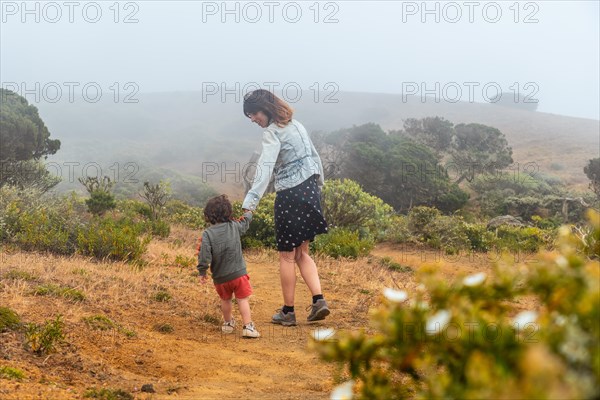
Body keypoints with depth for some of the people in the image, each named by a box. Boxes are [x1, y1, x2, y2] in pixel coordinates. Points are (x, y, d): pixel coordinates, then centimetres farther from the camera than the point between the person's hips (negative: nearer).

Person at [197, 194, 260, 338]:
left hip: (220, 277, 1)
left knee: (225, 300, 21)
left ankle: (228, 323, 38)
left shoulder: (207, 234, -13)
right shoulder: (234, 227, -5)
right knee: (243, 299, 6)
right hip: (238, 273, -1)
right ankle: (248, 326, 1)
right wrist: (249, 213, 40)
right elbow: (245, 221, 18)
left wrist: (202, 272, -2)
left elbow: (204, 256, -17)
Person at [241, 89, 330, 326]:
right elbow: (314, 157, 19)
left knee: (287, 255, 4)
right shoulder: (296, 125, 14)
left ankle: (288, 312, 12)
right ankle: (318, 300, 1)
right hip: (310, 189, 8)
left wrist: (249, 204, -34)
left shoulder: (273, 132, -12)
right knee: (302, 253, 15)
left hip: (291, 195, -8)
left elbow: (265, 168, -26)